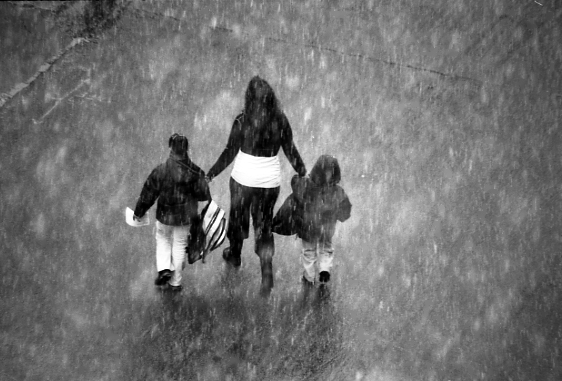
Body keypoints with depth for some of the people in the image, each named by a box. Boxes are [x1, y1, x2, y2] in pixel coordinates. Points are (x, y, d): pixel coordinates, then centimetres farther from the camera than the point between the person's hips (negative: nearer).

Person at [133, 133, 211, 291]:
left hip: (165, 215, -1)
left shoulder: (160, 171, -20)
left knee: (162, 239, 26)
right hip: (185, 216, 1)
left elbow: (148, 194, -11)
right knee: (179, 245, 16)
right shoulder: (195, 172, -16)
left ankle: (164, 269, 8)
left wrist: (139, 212, 3)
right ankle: (176, 282, 25)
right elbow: (204, 195, -5)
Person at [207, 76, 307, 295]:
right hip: (270, 180, 2)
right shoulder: (280, 121, -8)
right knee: (264, 225, 13)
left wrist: (210, 175, -2)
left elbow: (229, 153, -12)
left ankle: (234, 255, 45)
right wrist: (303, 173, 14)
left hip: (243, 178, -2)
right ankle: (267, 270, -1)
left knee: (238, 218, 22)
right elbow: (291, 152, 0)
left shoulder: (242, 121, -16)